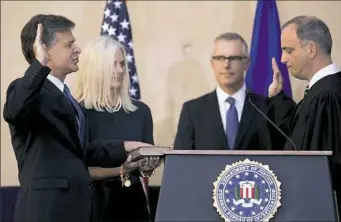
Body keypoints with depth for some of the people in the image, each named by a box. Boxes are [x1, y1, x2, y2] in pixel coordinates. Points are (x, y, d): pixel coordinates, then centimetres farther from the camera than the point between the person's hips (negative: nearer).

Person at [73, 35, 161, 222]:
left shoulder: (140, 110, 6)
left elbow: (147, 160, 13)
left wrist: (150, 162, -8)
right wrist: (120, 169, -22)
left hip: (133, 201, 4)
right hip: (97, 203, -4)